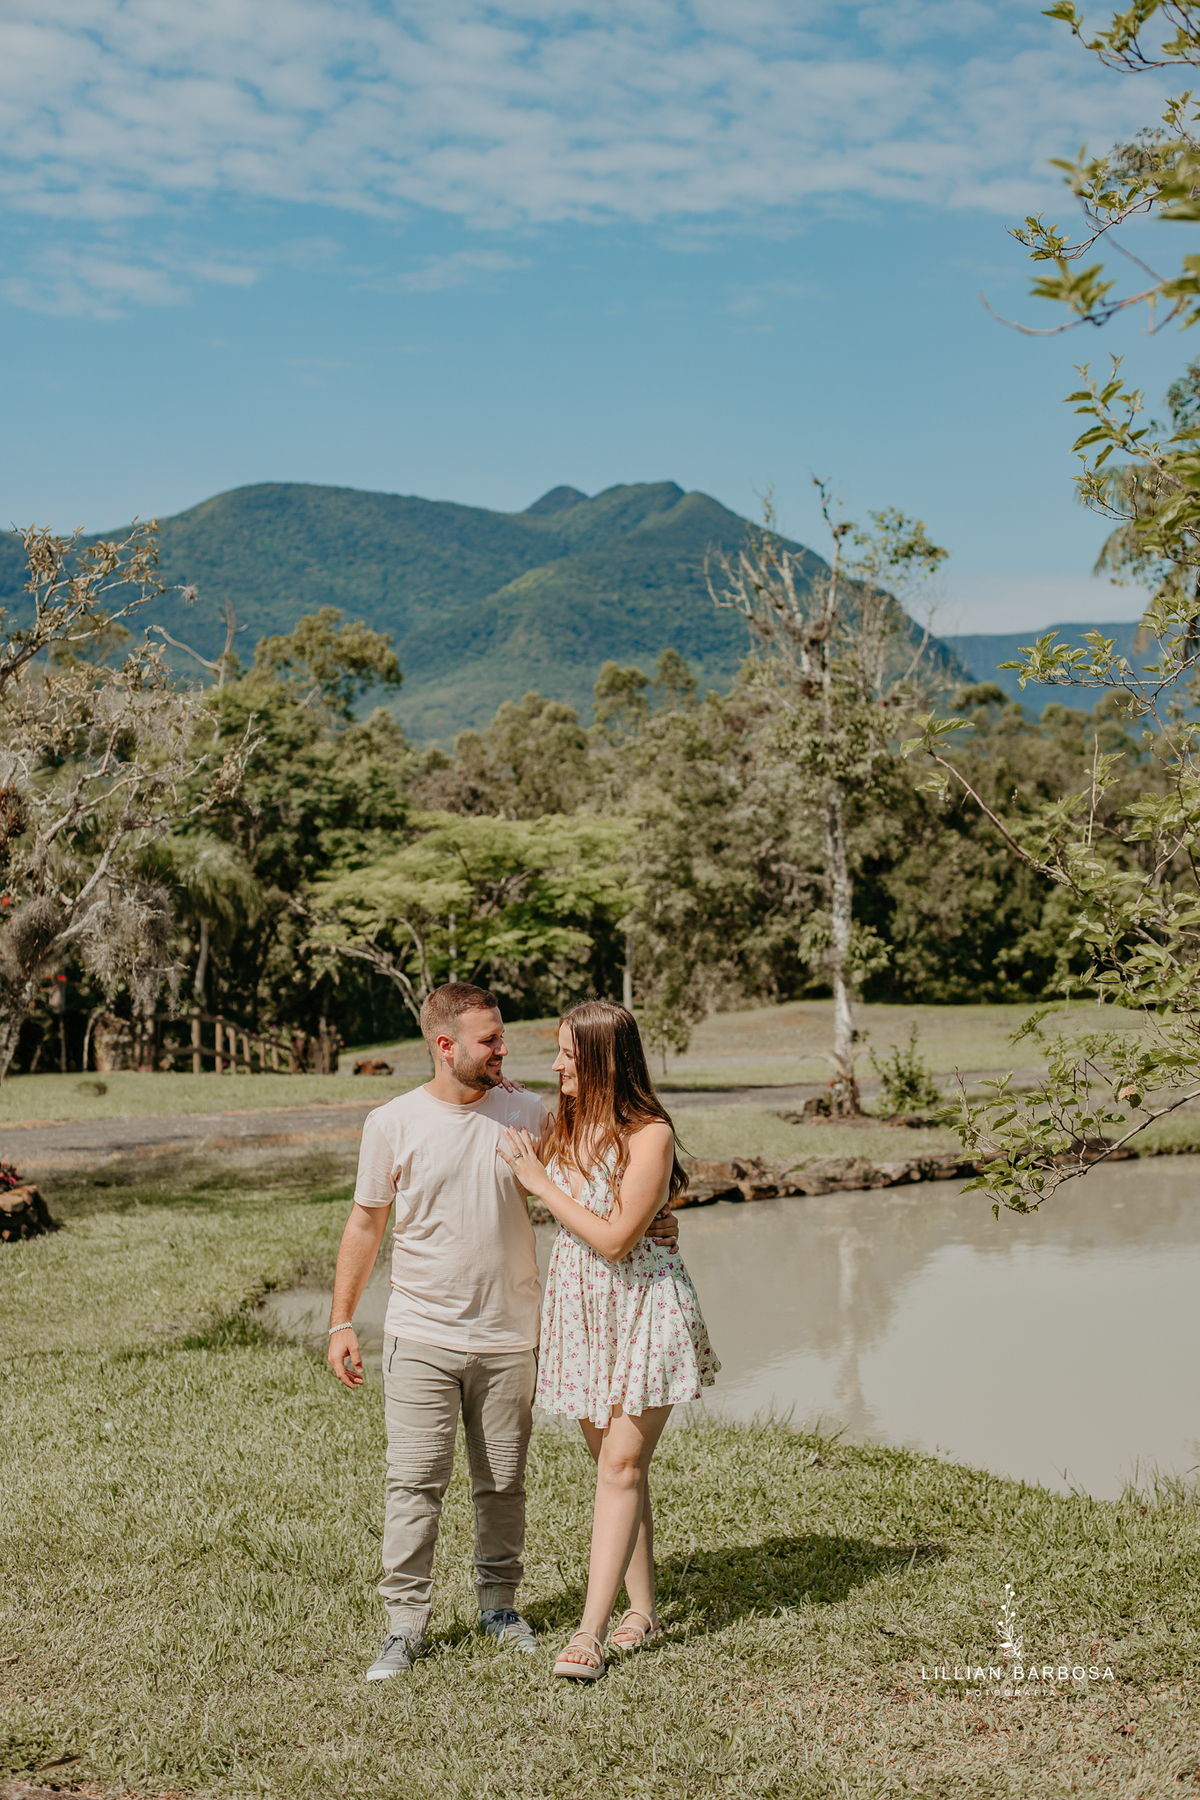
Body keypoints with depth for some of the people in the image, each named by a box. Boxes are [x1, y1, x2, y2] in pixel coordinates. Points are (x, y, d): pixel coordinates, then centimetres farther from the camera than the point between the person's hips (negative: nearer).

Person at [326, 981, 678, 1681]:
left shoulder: (527, 1113, 0)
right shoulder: (393, 1123, -4)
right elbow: (366, 1224, 4)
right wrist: (342, 1321, 4)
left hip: (509, 1337, 2)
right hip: (422, 1335, -2)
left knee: (504, 1483, 11)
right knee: (415, 1481, -4)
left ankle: (500, 1603, 28)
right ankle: (406, 1624, 7)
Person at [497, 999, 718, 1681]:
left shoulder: (650, 1134, -17)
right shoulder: (566, 1126, 3)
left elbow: (615, 1239, -21)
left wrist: (539, 1179, -17)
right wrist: (513, 1119, 10)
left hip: (643, 1307, -7)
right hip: (580, 1307, 7)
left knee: (622, 1466, -7)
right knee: (616, 1463, 12)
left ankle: (591, 1634, -6)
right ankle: (642, 1609, 22)